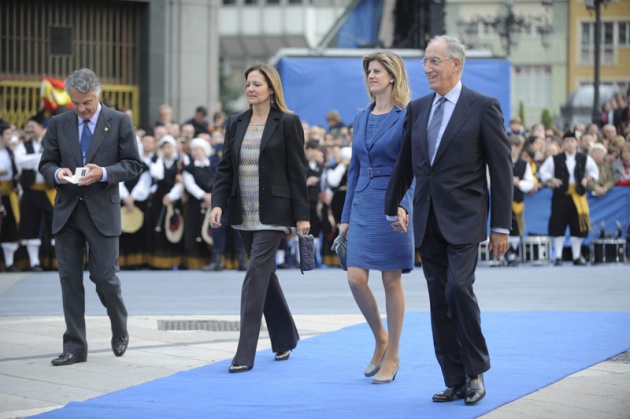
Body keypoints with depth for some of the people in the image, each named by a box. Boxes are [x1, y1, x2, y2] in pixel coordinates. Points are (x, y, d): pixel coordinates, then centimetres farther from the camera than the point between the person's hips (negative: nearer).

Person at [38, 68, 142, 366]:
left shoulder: (119, 122, 1)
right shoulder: (58, 124, 7)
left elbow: (132, 164, 0)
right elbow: (46, 163, 11)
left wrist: (104, 173, -17)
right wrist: (57, 173, -12)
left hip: (102, 211, -3)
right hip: (67, 210, 3)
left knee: (105, 277, -5)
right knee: (69, 279, 2)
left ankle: (120, 331, 23)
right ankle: (74, 347, 8)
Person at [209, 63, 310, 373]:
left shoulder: (287, 123, -4)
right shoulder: (235, 124, 11)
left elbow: (297, 171, -6)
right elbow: (225, 168, 10)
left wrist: (302, 215, -8)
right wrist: (218, 203, -5)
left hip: (272, 213, -6)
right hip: (244, 213, 6)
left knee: (256, 274, -13)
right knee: (264, 274, 14)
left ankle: (245, 354, -14)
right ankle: (285, 338, 31)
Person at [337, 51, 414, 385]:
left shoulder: (407, 117, -7)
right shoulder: (361, 119, 11)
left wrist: (403, 205, -26)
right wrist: (345, 216, 14)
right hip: (363, 205, 5)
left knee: (391, 281, 0)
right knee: (355, 278, -3)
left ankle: (392, 356, 10)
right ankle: (380, 337, 20)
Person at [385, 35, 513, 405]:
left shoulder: (483, 108, -5)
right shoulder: (417, 109, 11)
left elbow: (502, 170, -5)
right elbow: (406, 163, 21)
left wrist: (501, 225, -8)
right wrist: (393, 207, 26)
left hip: (464, 218, -6)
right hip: (428, 221, 6)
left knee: (459, 288, -19)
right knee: (439, 301, 5)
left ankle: (476, 372, -4)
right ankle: (456, 382, 11)